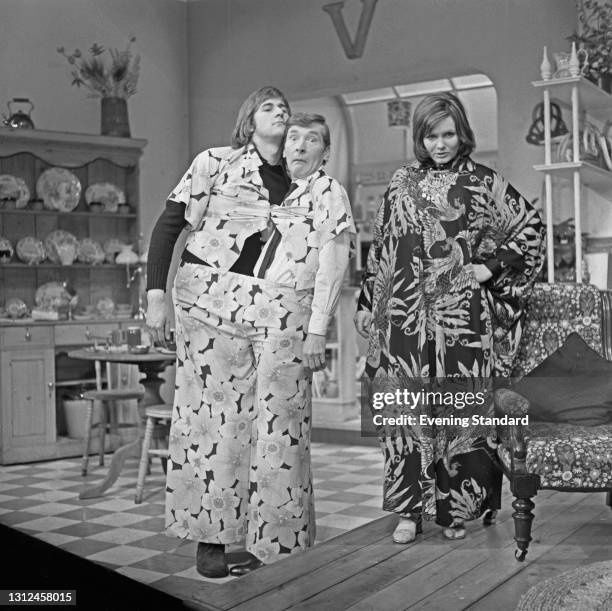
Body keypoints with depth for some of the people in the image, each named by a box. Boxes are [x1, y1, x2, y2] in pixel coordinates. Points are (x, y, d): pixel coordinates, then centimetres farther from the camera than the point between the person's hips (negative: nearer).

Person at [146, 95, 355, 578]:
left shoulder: (327, 194, 11)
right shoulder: (216, 164, 8)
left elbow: (331, 266, 5)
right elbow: (167, 226, 4)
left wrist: (317, 331, -5)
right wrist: (156, 293, -6)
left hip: (283, 319, 1)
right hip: (211, 305, -1)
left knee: (279, 428, 0)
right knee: (213, 416, 0)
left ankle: (275, 545, 11)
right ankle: (211, 537, 11)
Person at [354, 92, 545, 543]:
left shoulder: (483, 183, 4)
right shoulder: (402, 184, 12)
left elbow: (531, 227, 6)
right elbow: (380, 248, 15)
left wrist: (492, 267, -3)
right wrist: (367, 303, 12)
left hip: (461, 319, -2)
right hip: (406, 316, 2)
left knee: (460, 410, 1)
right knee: (409, 412, 3)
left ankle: (457, 508, 14)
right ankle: (411, 509, 12)